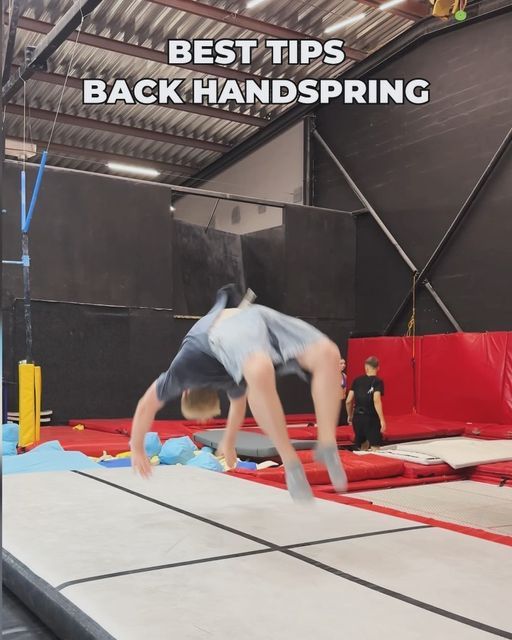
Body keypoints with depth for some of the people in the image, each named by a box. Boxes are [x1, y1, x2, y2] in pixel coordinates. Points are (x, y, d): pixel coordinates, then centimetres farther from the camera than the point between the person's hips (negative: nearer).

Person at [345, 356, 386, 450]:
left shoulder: (357, 380, 6)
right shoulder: (378, 381, -6)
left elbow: (348, 401, 4)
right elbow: (376, 401, -21)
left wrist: (350, 416, 20)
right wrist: (382, 420, -23)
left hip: (357, 417, 5)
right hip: (371, 418, -4)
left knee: (360, 449, 19)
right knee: (375, 448, -3)